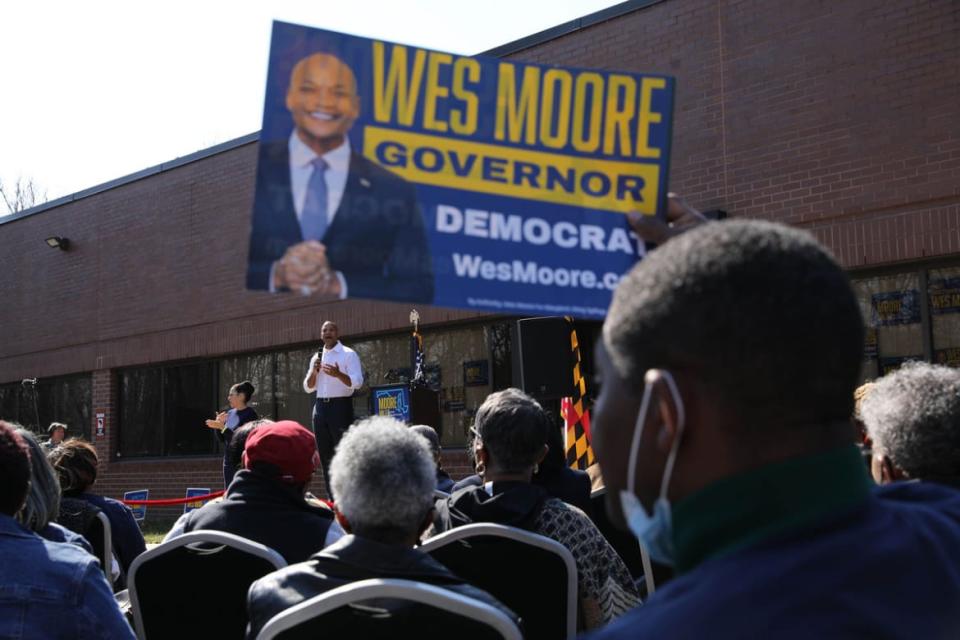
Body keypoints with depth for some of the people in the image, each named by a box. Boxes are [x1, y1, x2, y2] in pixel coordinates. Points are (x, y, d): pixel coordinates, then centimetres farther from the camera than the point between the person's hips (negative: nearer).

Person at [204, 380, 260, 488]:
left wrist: (222, 427, -20)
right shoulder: (230, 413, 11)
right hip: (228, 461, 8)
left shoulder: (250, 415, -10)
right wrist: (218, 424, -2)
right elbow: (222, 439, 15)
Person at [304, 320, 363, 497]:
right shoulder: (316, 357, 16)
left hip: (340, 406, -6)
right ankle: (332, 497, 13)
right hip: (320, 407, 6)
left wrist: (338, 374, -28)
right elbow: (308, 388, 15)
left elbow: (357, 382, -12)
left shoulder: (348, 354, -1)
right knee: (325, 453, 7)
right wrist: (314, 371, -4)